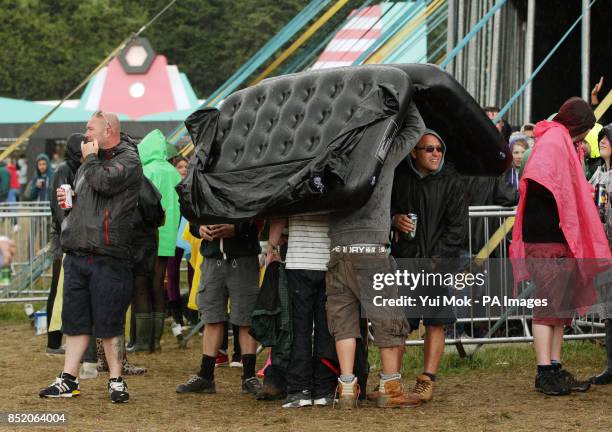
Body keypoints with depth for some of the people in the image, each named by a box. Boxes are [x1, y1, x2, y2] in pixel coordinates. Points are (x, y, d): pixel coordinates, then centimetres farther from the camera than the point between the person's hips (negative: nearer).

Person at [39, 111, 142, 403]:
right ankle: (68, 380, 15)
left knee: (110, 324, -3)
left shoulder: (128, 160, -4)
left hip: (107, 256, -8)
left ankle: (116, 381, 6)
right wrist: (68, 198, 12)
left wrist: (91, 158, -3)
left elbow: (104, 182, -20)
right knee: (75, 321, 10)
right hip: (76, 255, 8)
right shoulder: (87, 164, 21)